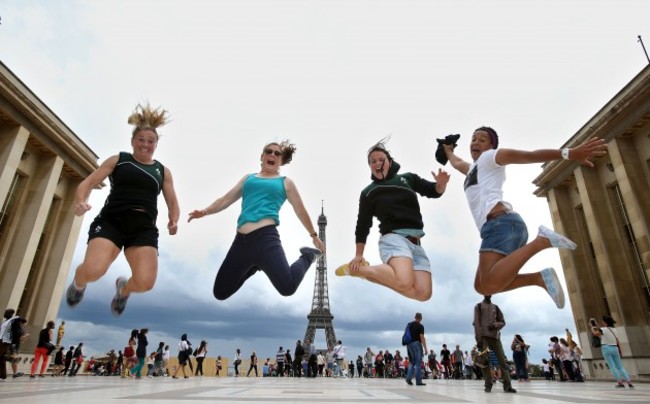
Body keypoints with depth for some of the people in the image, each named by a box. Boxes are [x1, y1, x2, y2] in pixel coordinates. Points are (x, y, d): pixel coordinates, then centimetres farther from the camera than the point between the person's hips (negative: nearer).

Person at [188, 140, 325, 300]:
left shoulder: (285, 182, 14)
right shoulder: (248, 178, 20)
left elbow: (301, 211, 19)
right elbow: (226, 199, 18)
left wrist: (314, 235, 25)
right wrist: (205, 211, 1)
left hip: (266, 237, -4)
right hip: (241, 241, 4)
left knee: (287, 288, -22)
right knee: (220, 292, 10)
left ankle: (308, 256, 9)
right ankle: (253, 266, 33)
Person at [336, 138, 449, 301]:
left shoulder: (408, 178, 17)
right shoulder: (368, 193, 9)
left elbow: (433, 192, 15)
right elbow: (362, 225, 10)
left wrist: (441, 184, -9)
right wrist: (358, 255, 6)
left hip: (416, 243, 5)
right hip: (393, 237, -5)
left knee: (423, 293, -10)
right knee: (404, 282, -33)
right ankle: (358, 269, -11)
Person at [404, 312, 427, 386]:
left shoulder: (409, 324, 11)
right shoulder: (420, 326, -8)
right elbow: (422, 337, -15)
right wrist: (425, 348, -13)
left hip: (409, 344, 6)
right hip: (417, 344, -6)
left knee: (412, 362, 14)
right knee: (418, 363, 1)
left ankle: (408, 378, -1)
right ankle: (418, 381, 4)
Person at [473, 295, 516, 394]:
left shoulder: (496, 307, 18)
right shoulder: (478, 306, 7)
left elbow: (503, 322, 17)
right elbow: (476, 323, -2)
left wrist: (495, 325, -7)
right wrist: (478, 339, -11)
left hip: (495, 336, 3)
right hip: (483, 337, -3)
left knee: (502, 360, -5)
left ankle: (507, 385, -4)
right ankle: (488, 385, -2)